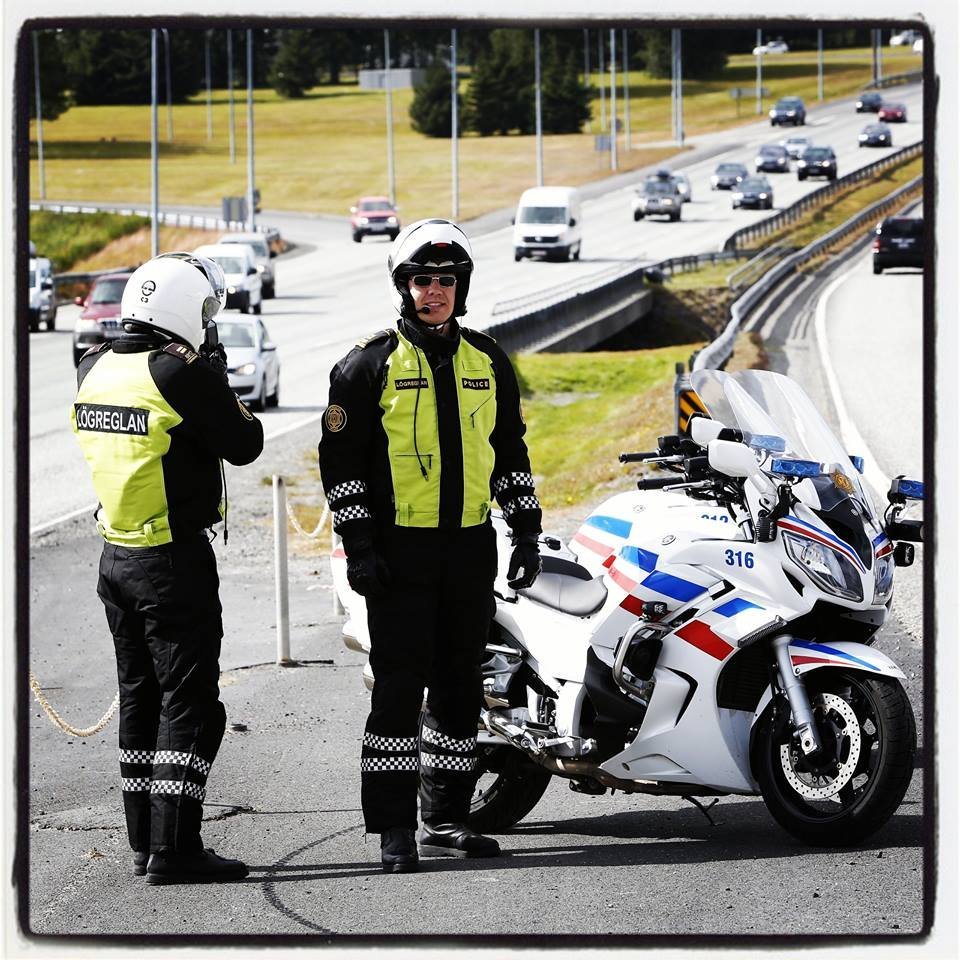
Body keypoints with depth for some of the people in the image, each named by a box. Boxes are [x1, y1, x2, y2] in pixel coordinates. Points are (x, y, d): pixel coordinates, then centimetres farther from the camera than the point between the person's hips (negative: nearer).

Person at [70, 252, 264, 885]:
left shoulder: (96, 370, 5)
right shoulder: (184, 375, -18)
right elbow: (244, 445, -10)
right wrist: (218, 383, 5)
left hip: (117, 555, 8)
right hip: (175, 559, -8)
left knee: (141, 698, 15)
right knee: (189, 702, -3)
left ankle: (145, 842, 19)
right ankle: (174, 849, -8)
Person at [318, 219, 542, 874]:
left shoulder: (488, 361, 12)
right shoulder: (371, 364, -2)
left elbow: (511, 452, 20)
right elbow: (340, 458, -3)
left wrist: (527, 531, 13)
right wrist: (359, 544, -10)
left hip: (470, 547, 5)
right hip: (400, 548, -5)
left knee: (459, 687, 9)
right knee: (400, 687, -6)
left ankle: (446, 818, 17)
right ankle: (395, 829, -3)